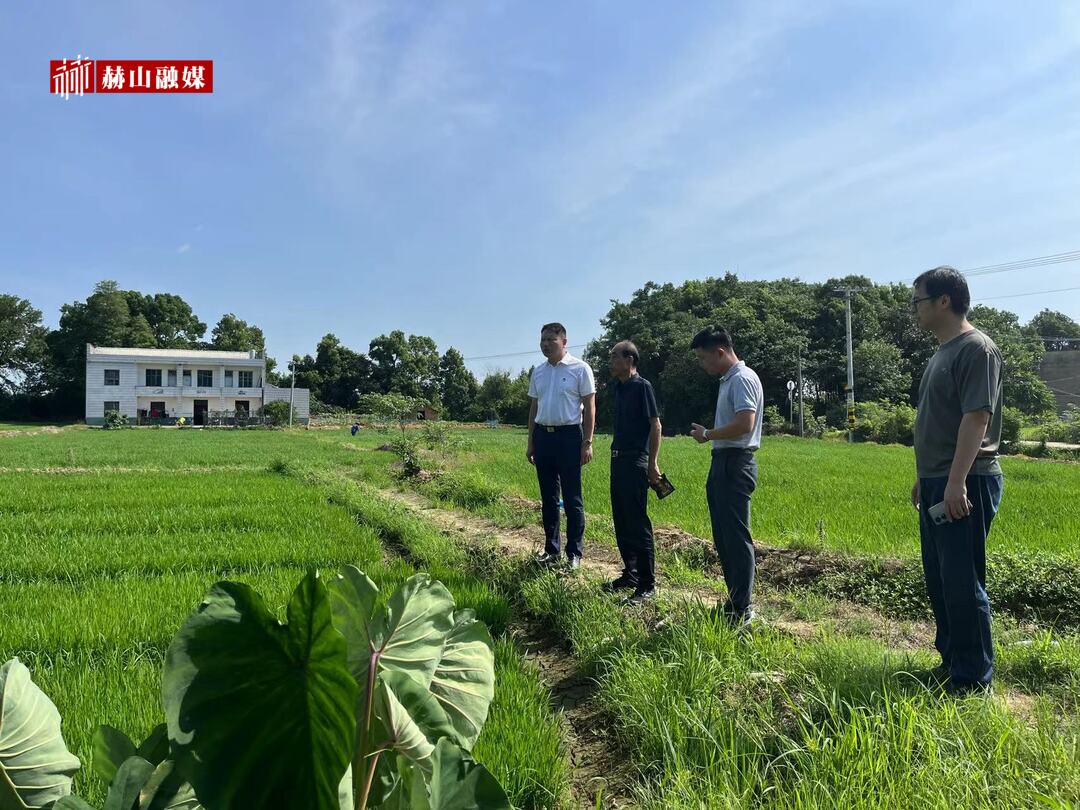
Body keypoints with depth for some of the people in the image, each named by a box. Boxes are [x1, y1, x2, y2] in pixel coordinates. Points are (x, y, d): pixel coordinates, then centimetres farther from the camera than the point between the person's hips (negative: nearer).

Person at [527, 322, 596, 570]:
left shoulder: (580, 369, -5)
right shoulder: (537, 372, 10)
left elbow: (589, 407, -5)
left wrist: (587, 442, -10)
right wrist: (531, 442, 13)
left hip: (569, 436, -5)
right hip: (543, 435, 5)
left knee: (572, 498, 0)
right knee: (548, 497, 11)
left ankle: (574, 553, 8)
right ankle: (551, 549, 20)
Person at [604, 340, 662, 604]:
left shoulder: (642, 386, -9)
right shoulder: (618, 387, 14)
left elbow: (655, 426, -11)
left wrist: (653, 463, -15)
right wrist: (616, 453, 17)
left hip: (635, 461, -8)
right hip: (618, 459, 8)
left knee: (637, 523, -5)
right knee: (621, 521, 12)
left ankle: (647, 585, 2)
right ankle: (630, 574, 24)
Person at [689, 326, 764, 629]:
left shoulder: (742, 379, -14)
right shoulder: (728, 380, 17)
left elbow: (745, 424, -24)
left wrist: (708, 434, -13)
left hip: (735, 464, -10)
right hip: (723, 463, 10)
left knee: (736, 538, -6)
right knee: (723, 537, 14)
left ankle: (742, 610, 1)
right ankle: (735, 601, 24)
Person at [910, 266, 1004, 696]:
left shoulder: (976, 348, -11)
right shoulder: (941, 353, 18)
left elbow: (976, 418, -20)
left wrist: (956, 482, -24)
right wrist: (924, 477, 22)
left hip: (964, 486, -10)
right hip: (937, 485, 10)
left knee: (962, 583, -4)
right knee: (939, 580, 15)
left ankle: (972, 680, 6)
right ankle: (951, 660, 27)